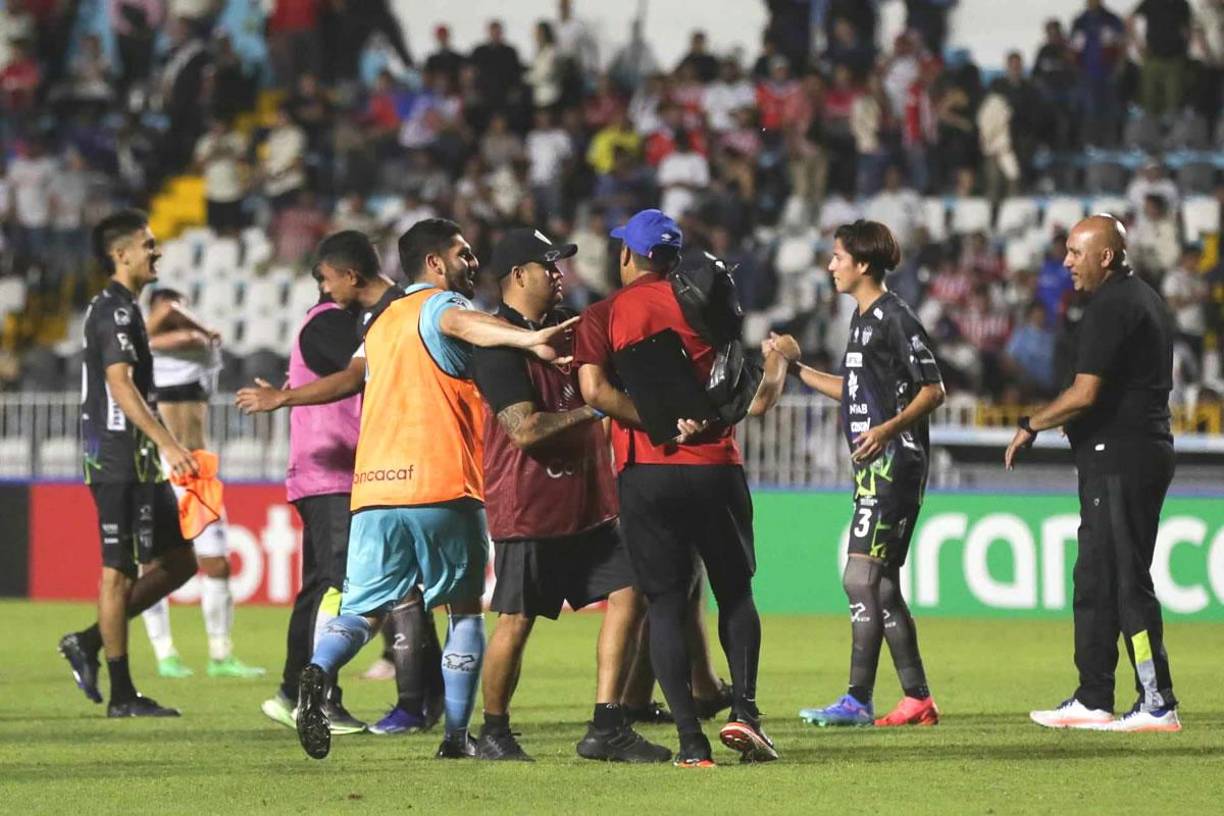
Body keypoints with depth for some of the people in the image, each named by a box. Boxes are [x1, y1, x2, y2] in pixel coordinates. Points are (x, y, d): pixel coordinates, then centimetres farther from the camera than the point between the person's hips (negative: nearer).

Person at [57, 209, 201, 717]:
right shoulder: (115, 310, -13)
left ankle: (90, 642, 14)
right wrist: (168, 444, -29)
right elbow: (120, 385, -23)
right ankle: (121, 694, -1)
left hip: (137, 461, 10)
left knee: (178, 560, 11)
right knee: (119, 569, -5)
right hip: (120, 460, -10)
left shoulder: (119, 309, 18)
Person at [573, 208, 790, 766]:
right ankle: (744, 710, -3)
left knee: (665, 604, 4)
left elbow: (593, 388, -12)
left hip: (643, 473, -1)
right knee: (735, 591, 15)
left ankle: (691, 739, -4)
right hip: (715, 467, 1)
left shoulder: (601, 317, 5)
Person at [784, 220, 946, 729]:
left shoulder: (895, 318, -11)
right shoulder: (862, 318, 17)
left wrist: (890, 428, -25)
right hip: (871, 465, 10)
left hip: (895, 462, -10)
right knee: (882, 586, 10)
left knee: (862, 578, -13)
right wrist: (796, 367, 26)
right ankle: (918, 699, 14)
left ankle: (858, 701, -14)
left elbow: (933, 389, -13)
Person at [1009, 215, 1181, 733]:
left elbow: (1085, 394, -20)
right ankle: (1093, 701, 18)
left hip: (1118, 457, -11)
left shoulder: (1110, 307, -14)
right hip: (1146, 451, 11)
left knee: (1127, 581, -9)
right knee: (1094, 581, 15)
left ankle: (1158, 704, -10)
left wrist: (1031, 427, -7)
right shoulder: (1146, 299, 18)